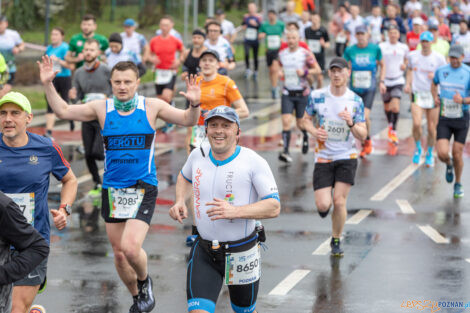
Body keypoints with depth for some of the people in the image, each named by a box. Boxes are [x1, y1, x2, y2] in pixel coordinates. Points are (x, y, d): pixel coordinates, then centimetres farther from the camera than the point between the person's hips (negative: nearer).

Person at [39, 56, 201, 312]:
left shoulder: (151, 107, -2)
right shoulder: (102, 108, 2)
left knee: (130, 247, -20)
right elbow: (63, 111, 4)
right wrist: (48, 85, -8)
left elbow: (187, 120, -3)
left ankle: (145, 281, 13)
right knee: (119, 253, 10)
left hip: (143, 189, -3)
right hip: (112, 190, 3)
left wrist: (194, 104, -24)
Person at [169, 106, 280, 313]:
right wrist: (180, 201, 5)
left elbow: (274, 207, -16)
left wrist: (234, 211, -30)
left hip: (241, 254, -2)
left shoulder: (253, 162, -12)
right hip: (204, 252, 3)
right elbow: (185, 177, 26)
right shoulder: (198, 156, 2)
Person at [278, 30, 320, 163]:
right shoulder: (282, 54, 5)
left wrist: (305, 72, -21)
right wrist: (280, 72, 1)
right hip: (287, 93, 2)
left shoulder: (306, 54, -7)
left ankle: (305, 137, 43)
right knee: (286, 121, -13)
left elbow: (317, 70, -4)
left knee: (300, 123, 8)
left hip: (302, 93, -2)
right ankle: (286, 151, -14)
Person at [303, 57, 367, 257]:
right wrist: (313, 131, -11)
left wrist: (351, 123, -23)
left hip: (347, 157, 0)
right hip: (323, 157, 0)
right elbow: (306, 119, 11)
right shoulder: (317, 96, -3)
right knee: (323, 205, -9)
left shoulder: (356, 101, -3)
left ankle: (336, 241, 15)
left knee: (339, 202, -8)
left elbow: (363, 136, -3)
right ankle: (324, 204, 30)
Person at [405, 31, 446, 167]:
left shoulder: (439, 58, -4)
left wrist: (436, 76, -14)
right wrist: (408, 83, 8)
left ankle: (430, 154, 26)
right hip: (417, 94, 0)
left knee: (432, 128, 3)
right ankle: (418, 148, 10)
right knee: (416, 124, -17)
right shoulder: (413, 56, 2)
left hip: (433, 95, 0)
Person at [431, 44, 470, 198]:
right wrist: (435, 96, 4)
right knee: (442, 154, -12)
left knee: (457, 154, 2)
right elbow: (434, 84, 23)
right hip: (444, 118, 1)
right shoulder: (441, 70, 1)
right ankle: (449, 165, 26)